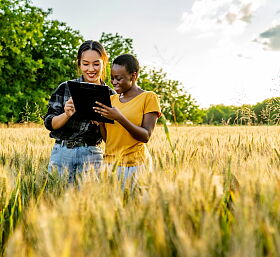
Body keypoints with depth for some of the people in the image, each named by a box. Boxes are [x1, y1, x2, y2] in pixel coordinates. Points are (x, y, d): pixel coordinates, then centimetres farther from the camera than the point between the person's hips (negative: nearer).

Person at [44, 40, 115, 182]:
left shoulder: (110, 95, 4)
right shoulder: (65, 88, 3)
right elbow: (49, 123, 1)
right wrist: (67, 115, -17)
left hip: (92, 155, 0)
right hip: (62, 152, 0)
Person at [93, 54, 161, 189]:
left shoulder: (149, 97, -3)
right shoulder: (112, 99, 12)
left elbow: (146, 136, -13)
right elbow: (107, 138, 12)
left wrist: (119, 118, -23)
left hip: (134, 164, -4)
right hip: (110, 162, 5)